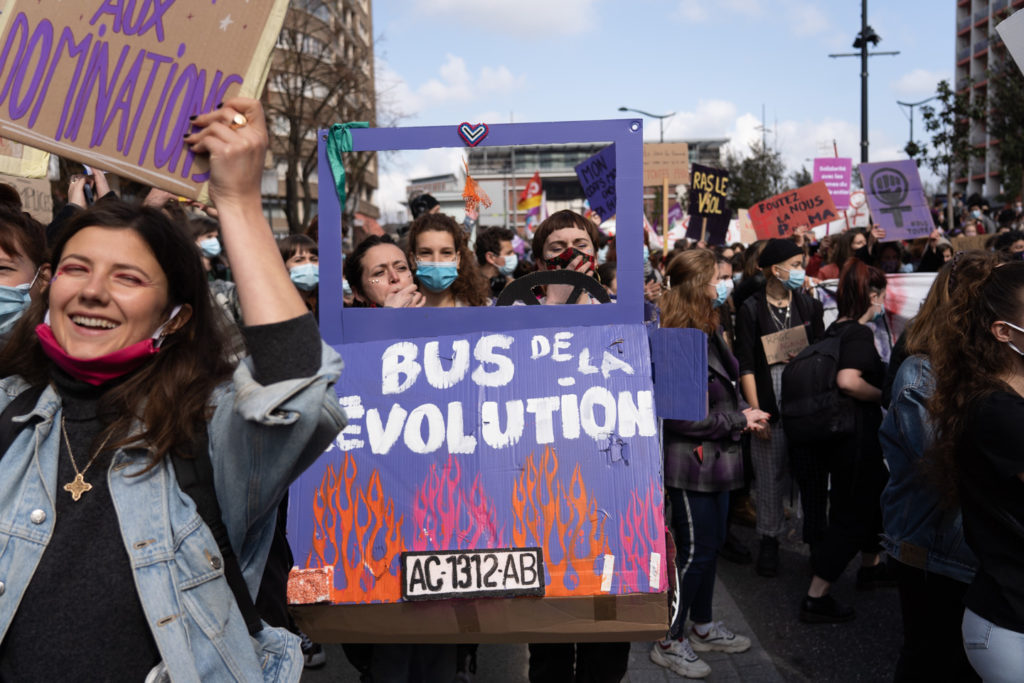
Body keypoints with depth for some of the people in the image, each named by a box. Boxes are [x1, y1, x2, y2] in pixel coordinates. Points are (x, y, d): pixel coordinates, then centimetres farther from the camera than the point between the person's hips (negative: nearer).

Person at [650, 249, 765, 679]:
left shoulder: (707, 334, 8)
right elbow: (681, 419, -25)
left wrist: (744, 413, 2)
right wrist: (740, 420, -16)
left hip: (714, 459, 9)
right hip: (690, 464, -9)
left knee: (710, 546, 19)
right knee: (694, 552, 1)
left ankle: (703, 627, 35)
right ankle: (669, 642, 16)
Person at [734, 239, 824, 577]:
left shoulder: (808, 304, 9)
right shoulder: (751, 309, -2)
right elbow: (746, 365, -4)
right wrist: (756, 412, -10)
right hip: (771, 407, -3)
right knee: (770, 476, 3)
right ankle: (769, 539, 18)